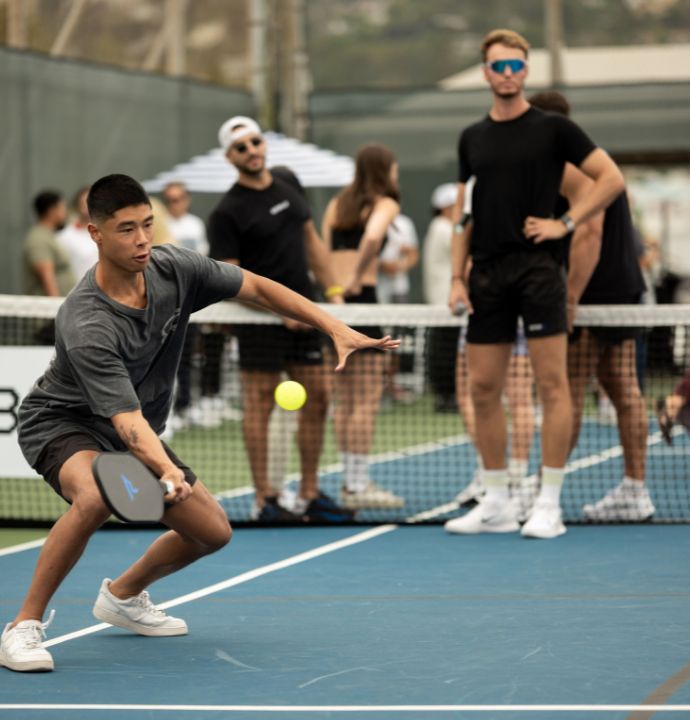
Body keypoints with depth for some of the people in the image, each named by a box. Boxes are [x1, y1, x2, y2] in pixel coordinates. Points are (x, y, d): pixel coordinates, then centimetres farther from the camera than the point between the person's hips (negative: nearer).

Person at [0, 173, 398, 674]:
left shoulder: (174, 268, -15)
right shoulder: (86, 326, -35)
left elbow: (257, 289, -2)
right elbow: (127, 417, -40)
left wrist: (337, 329, -8)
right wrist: (166, 470, -58)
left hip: (133, 436, 7)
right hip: (62, 422, -7)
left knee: (213, 531, 4)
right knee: (95, 497, -40)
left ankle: (123, 594, 31)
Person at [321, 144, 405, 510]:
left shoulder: (336, 205, 16)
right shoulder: (384, 204, -3)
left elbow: (323, 252, 10)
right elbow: (372, 238, -23)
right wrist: (357, 279, -15)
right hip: (360, 300, -7)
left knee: (344, 400, 12)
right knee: (367, 400, -3)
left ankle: (351, 482, 16)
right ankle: (358, 486, -5)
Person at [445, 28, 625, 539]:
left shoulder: (552, 128, 0)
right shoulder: (473, 138, 14)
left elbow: (611, 178, 0)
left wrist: (565, 223, -8)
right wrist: (457, 277, 8)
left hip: (537, 267, -5)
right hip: (488, 276, 5)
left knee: (552, 384, -6)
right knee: (484, 388, 4)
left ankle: (549, 505, -3)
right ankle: (497, 503, 13)